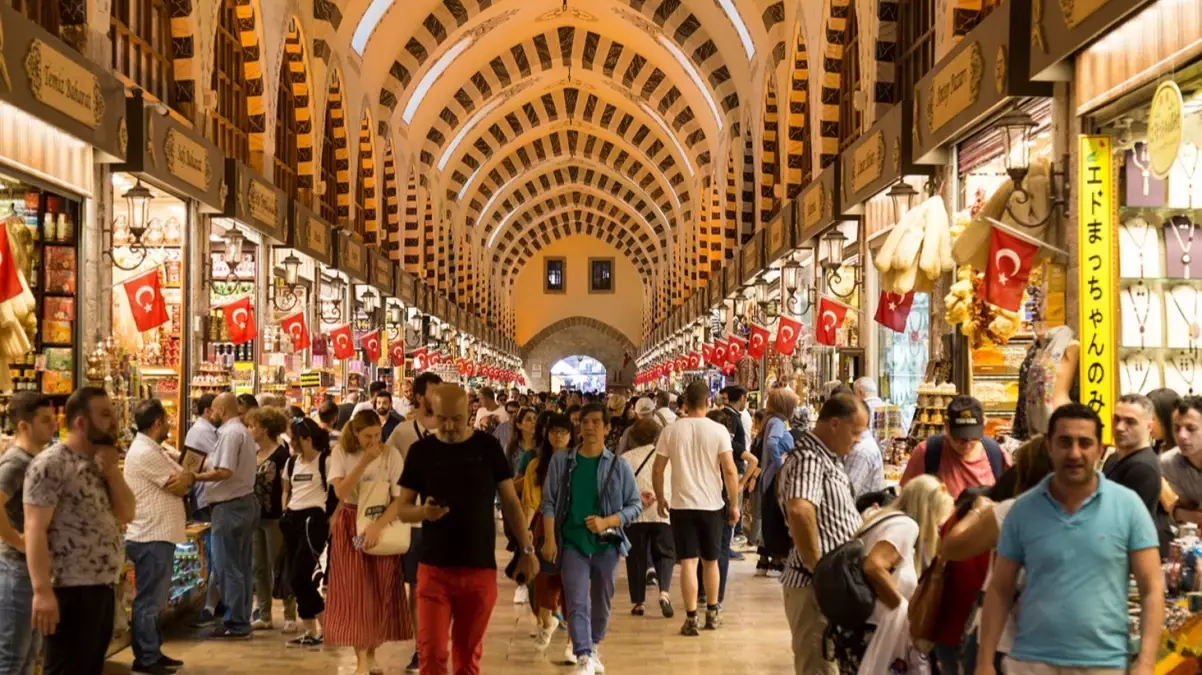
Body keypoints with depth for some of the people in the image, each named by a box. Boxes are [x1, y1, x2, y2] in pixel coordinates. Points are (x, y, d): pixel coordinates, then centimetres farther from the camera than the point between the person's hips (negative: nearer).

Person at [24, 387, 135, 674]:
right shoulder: (51, 464, -12)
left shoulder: (101, 462, 14)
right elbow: (35, 530, -17)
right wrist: (42, 591, -23)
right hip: (70, 593, -9)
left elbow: (126, 514, 10)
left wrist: (112, 471, -4)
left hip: (102, 589, 9)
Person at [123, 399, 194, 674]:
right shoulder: (146, 453, -18)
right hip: (152, 537, -11)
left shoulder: (150, 449, 15)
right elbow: (180, 486, -14)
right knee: (148, 600, -3)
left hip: (157, 535, 11)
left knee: (154, 599, 16)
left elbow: (178, 479, 14)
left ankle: (153, 652, 24)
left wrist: (184, 476, -7)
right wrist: (188, 476, 6)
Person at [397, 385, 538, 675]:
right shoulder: (421, 451, 0)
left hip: (480, 568, 0)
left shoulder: (488, 447, 0)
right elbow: (401, 507, 2)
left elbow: (509, 500, 5)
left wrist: (527, 549, 2)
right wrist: (423, 512, -20)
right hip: (434, 569, 0)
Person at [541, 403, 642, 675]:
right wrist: (549, 540, -7)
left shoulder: (619, 466, -1)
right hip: (573, 543, -1)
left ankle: (593, 648, 36)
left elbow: (635, 505, 1)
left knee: (601, 603, 14)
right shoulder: (561, 461, 1)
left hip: (606, 544, 1)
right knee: (577, 604, -10)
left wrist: (606, 522, -14)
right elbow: (549, 502, 1)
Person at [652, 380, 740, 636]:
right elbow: (729, 469, -10)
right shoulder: (718, 430, -6)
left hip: (682, 504, 0)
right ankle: (712, 614, 26)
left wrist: (660, 498, 14)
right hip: (711, 504, 1)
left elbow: (657, 469, 0)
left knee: (688, 562, 1)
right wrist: (734, 504, -1)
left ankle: (691, 618, -3)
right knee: (711, 561, 16)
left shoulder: (671, 430, -2)